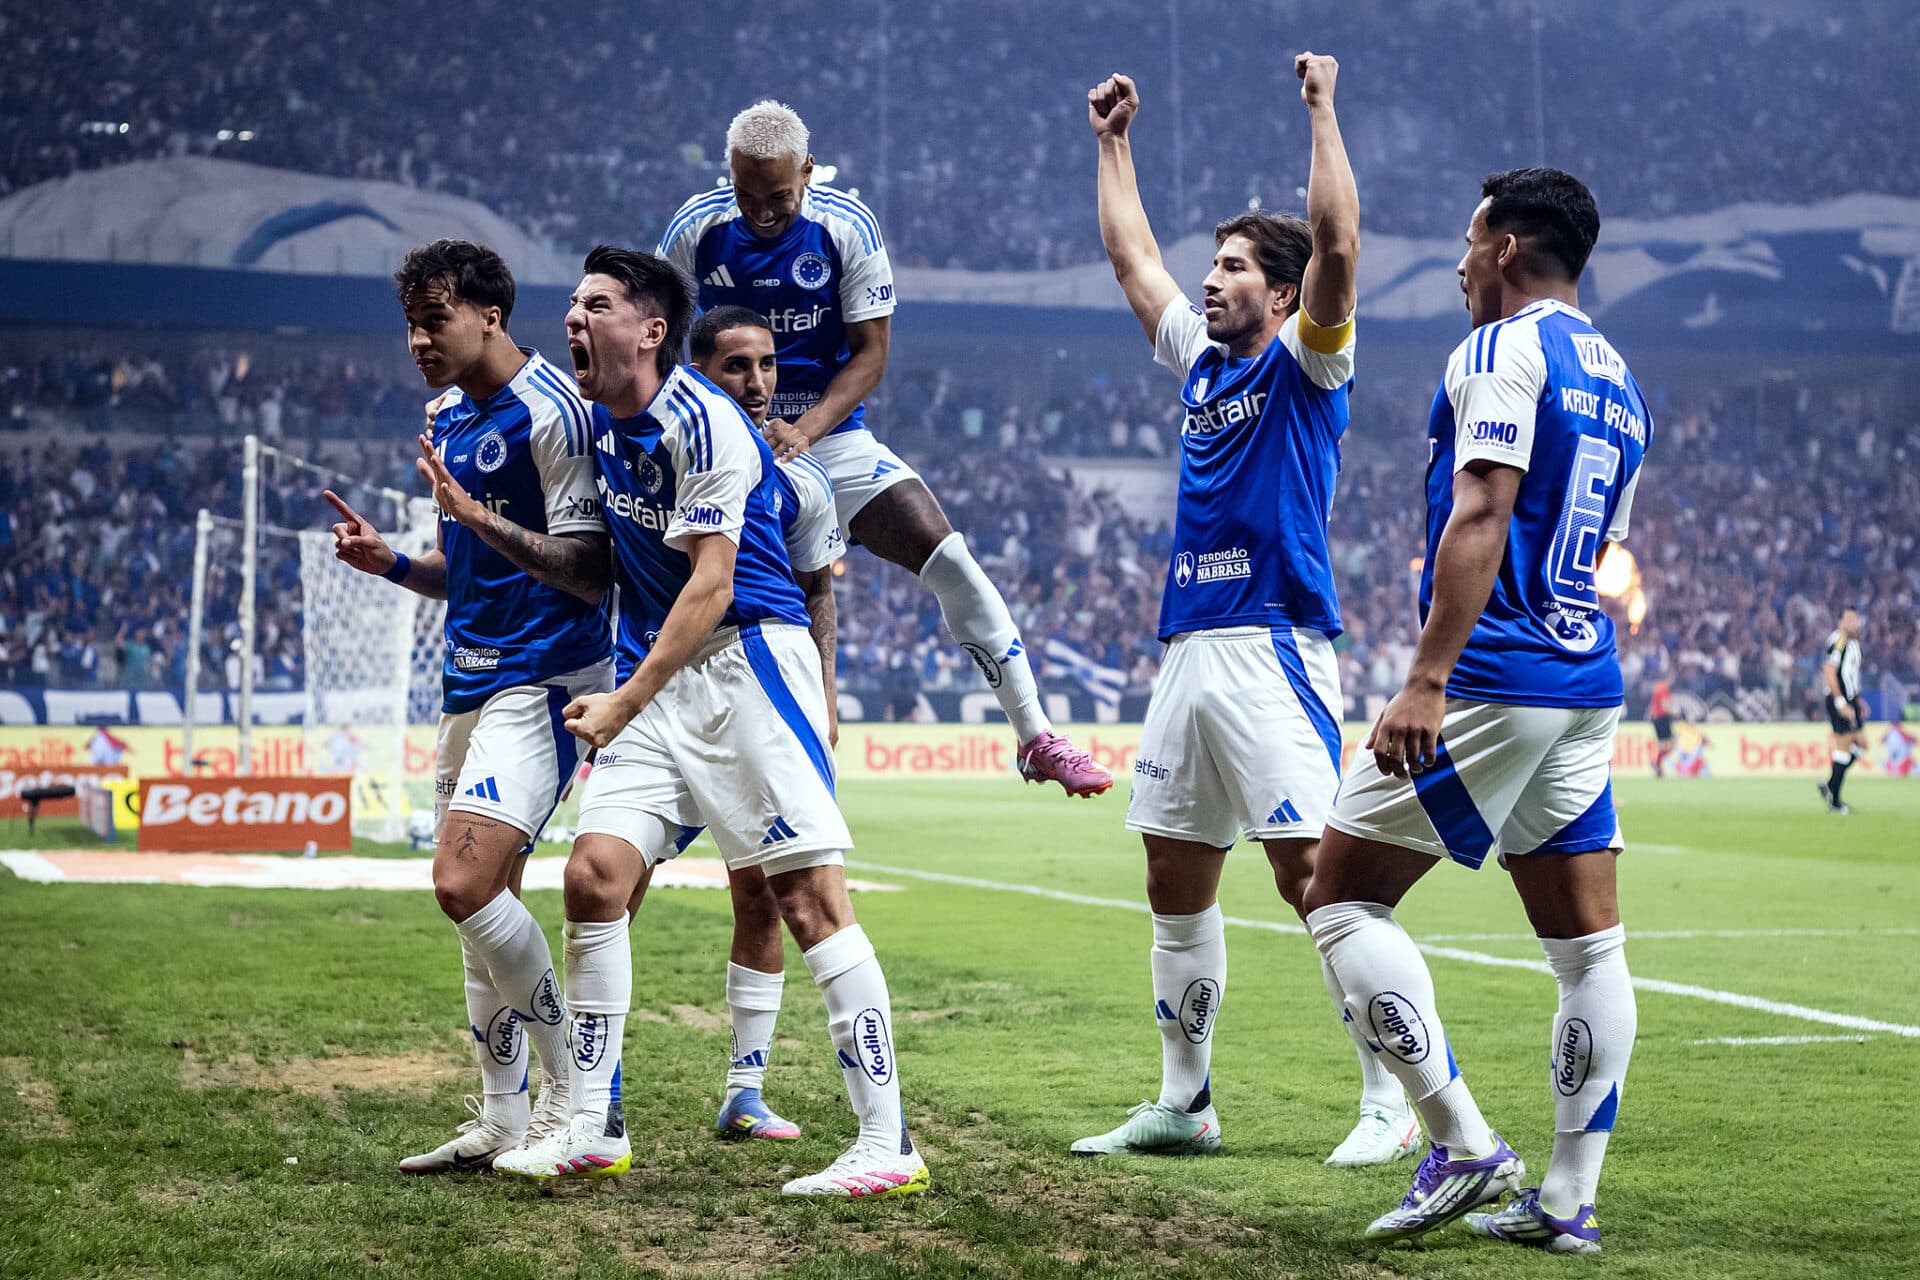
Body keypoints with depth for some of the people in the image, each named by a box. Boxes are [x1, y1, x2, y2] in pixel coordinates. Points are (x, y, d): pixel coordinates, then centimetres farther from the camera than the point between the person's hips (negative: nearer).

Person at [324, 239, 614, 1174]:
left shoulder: (549, 411, -14)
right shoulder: (449, 417, 15)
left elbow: (592, 571, -18)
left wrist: (479, 517, -26)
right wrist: (393, 562, 4)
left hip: (543, 678, -9)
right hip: (472, 678, 9)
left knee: (465, 884, -20)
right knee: (481, 901, 9)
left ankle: (577, 1092, -6)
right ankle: (502, 1122, 17)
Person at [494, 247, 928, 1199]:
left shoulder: (701, 425, -15)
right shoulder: (604, 425, 11)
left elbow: (712, 589, -18)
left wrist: (625, 702, -19)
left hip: (749, 655, -8)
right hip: (660, 678, 8)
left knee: (810, 898, -11)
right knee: (594, 875, -3)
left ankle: (887, 1142, -9)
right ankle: (593, 1130, 7)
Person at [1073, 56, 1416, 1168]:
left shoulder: (1305, 363, -1)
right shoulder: (1203, 361, 19)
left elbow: (1337, 245, -16)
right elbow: (1133, 258, 30)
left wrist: (1323, 108, -14)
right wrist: (1115, 144, 33)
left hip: (1273, 648, -8)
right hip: (1189, 650, 8)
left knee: (1314, 874, -12)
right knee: (1176, 881, 9)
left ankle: (1393, 1103, -7)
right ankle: (1185, 1104, 18)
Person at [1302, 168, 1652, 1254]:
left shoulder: (1502, 352, -8)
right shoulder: (1622, 383, 18)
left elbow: (1481, 519, -19)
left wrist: (1427, 680, -24)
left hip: (1492, 678, -9)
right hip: (1591, 686, 9)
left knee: (1341, 897, -1)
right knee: (1589, 945, 6)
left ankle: (1464, 1144, -7)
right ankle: (1570, 1199, 8)